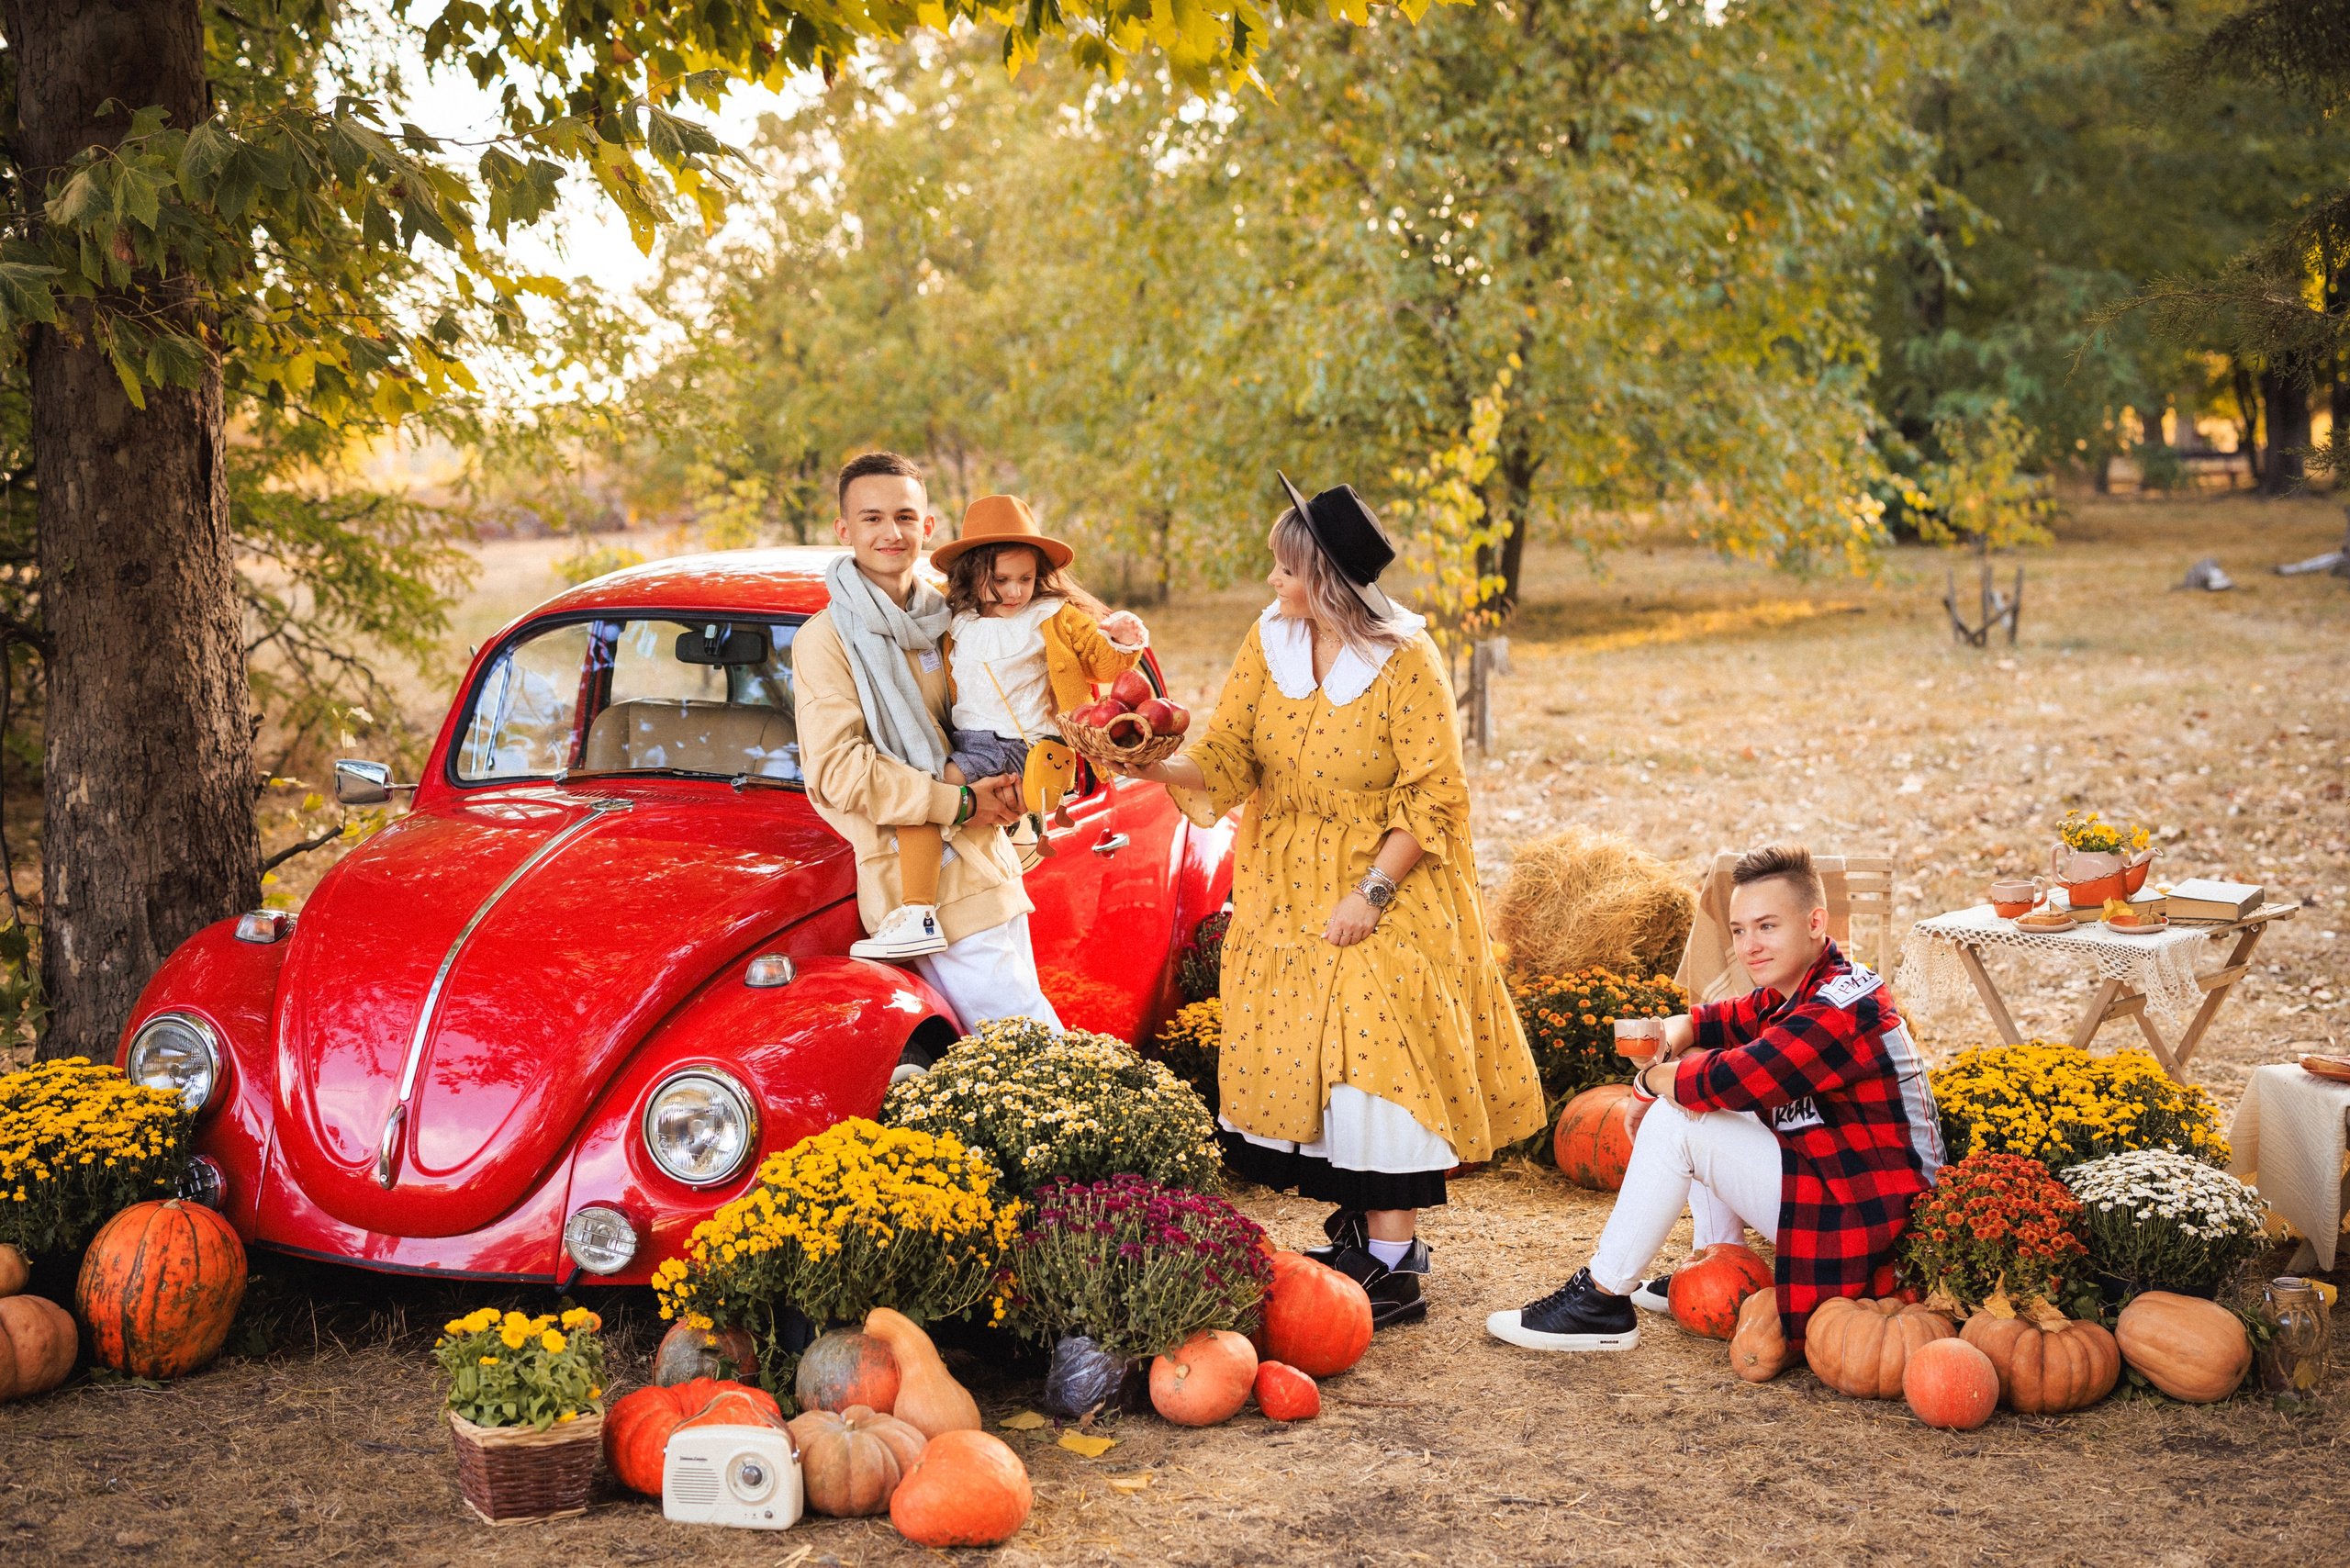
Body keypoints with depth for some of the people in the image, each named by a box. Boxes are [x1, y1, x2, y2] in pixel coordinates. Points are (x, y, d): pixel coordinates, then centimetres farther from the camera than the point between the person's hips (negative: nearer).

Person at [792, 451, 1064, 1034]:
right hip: (921, 878, -8)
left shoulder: (939, 617, 13)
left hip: (985, 862, 8)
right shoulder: (827, 637, -9)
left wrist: (1004, 784, 0)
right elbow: (839, 769, -17)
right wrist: (959, 804, -17)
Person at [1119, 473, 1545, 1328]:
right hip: (1286, 890, 5)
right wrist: (1158, 767, -20)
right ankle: (1360, 1223, 21)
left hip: (1388, 885, -5)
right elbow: (1227, 759, -1)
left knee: (1377, 1059, -11)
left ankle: (1395, 1264, -5)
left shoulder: (1404, 659, -14)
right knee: (1297, 1056, 4)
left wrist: (1372, 892, -18)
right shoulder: (1269, 641, 0)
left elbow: (1433, 797, -13)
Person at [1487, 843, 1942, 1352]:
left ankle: (1602, 1303, -7)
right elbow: (1698, 1024, 16)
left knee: (1678, 1119, -15)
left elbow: (1725, 1081, -28)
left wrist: (1650, 1079, -7)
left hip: (1862, 1219, -11)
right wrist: (1664, 1048, -9)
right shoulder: (1793, 993, 9)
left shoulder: (1841, 1010, -23)